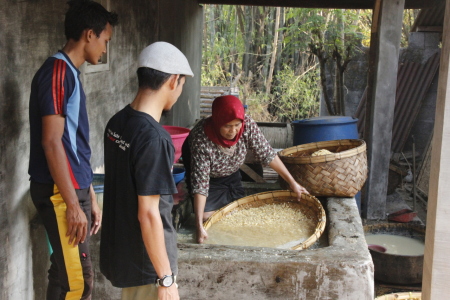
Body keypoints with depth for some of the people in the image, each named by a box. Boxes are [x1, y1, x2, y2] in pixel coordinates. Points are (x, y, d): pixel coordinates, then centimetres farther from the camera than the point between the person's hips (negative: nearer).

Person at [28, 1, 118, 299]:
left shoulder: (71, 73, 15)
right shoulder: (58, 71, -15)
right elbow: (51, 142, -20)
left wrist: (89, 196, 19)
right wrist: (73, 204, -19)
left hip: (74, 188, 10)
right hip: (59, 191, -10)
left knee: (69, 273, 13)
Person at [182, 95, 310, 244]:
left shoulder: (247, 124, -30)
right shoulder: (201, 140, -40)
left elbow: (267, 154, -19)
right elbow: (200, 183, -39)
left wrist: (292, 182, -19)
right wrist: (199, 226, -45)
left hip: (231, 174, 4)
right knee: (207, 216, -11)